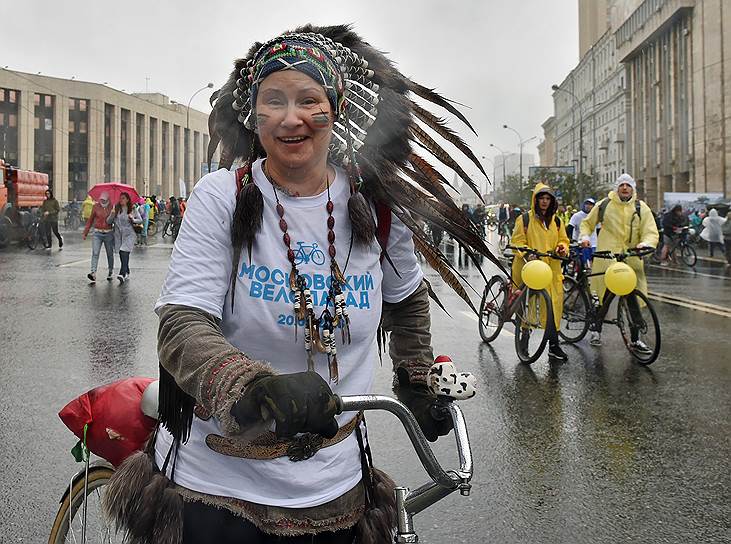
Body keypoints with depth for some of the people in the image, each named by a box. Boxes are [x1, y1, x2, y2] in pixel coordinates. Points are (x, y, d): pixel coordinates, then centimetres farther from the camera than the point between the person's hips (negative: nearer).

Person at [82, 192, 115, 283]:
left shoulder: (112, 207, -1)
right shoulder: (95, 207, 2)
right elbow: (90, 220, 8)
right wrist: (85, 233, 8)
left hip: (109, 234, 0)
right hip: (97, 233, 0)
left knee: (110, 254, 11)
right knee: (95, 253, -11)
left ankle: (110, 272, 28)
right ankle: (93, 273, -20)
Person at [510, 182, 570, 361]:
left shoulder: (557, 221, 15)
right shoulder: (525, 219, 2)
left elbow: (563, 239, 22)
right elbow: (516, 241, -1)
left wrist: (562, 247, -1)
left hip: (551, 268, 3)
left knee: (554, 303, -5)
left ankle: (554, 345, 2)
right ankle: (523, 343, 15)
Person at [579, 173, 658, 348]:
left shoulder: (641, 208, 6)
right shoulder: (604, 205, 6)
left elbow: (651, 232, -2)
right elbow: (587, 223, 18)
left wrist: (646, 243, -22)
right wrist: (585, 237, -1)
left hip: (631, 260, 1)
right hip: (606, 259, -1)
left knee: (632, 300, 1)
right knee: (604, 296, 4)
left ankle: (635, 339, 13)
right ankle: (597, 330, 25)